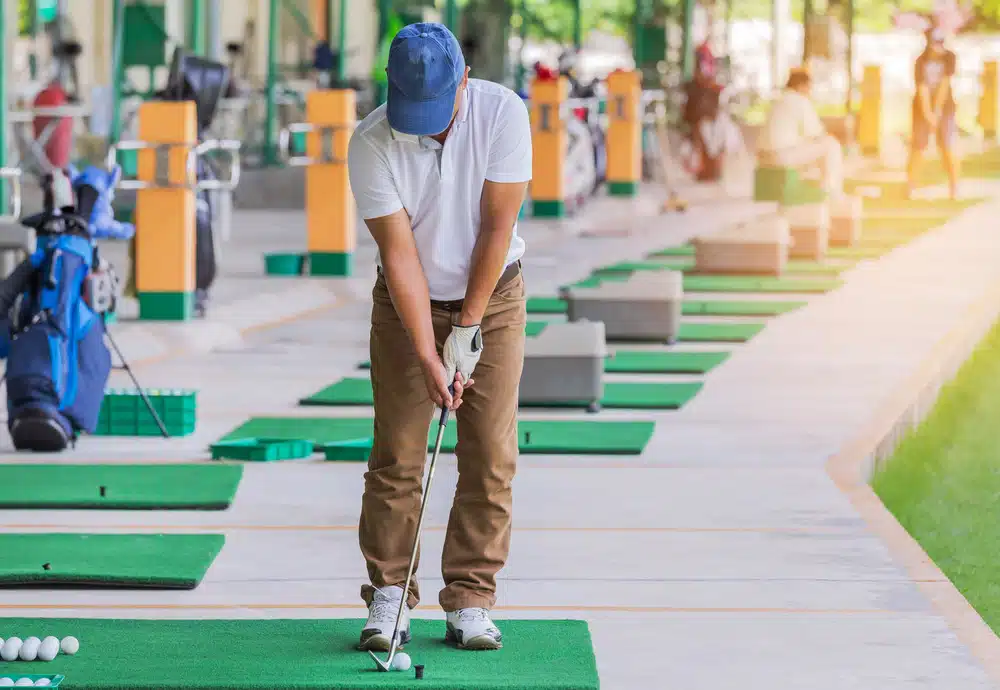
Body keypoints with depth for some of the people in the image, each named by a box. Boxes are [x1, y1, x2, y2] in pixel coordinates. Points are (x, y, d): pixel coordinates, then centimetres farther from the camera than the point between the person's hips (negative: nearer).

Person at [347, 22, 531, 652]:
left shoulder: (503, 113, -20)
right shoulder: (372, 144, -21)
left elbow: (498, 226, -17)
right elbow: (400, 253, -20)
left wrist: (467, 327, -16)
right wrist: (429, 357, -23)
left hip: (493, 293, 1)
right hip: (407, 301, -1)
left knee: (491, 454, -4)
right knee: (397, 454, -6)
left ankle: (471, 604, 1)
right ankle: (388, 599, 1)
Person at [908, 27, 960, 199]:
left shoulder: (948, 57, -6)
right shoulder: (921, 62, -9)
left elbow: (944, 83, -12)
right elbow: (922, 89, -16)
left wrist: (937, 110, -18)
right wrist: (928, 114, -25)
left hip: (944, 106, 0)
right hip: (923, 107, 0)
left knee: (948, 146, -10)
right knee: (918, 146, -2)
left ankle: (954, 189, -8)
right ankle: (909, 189, 8)